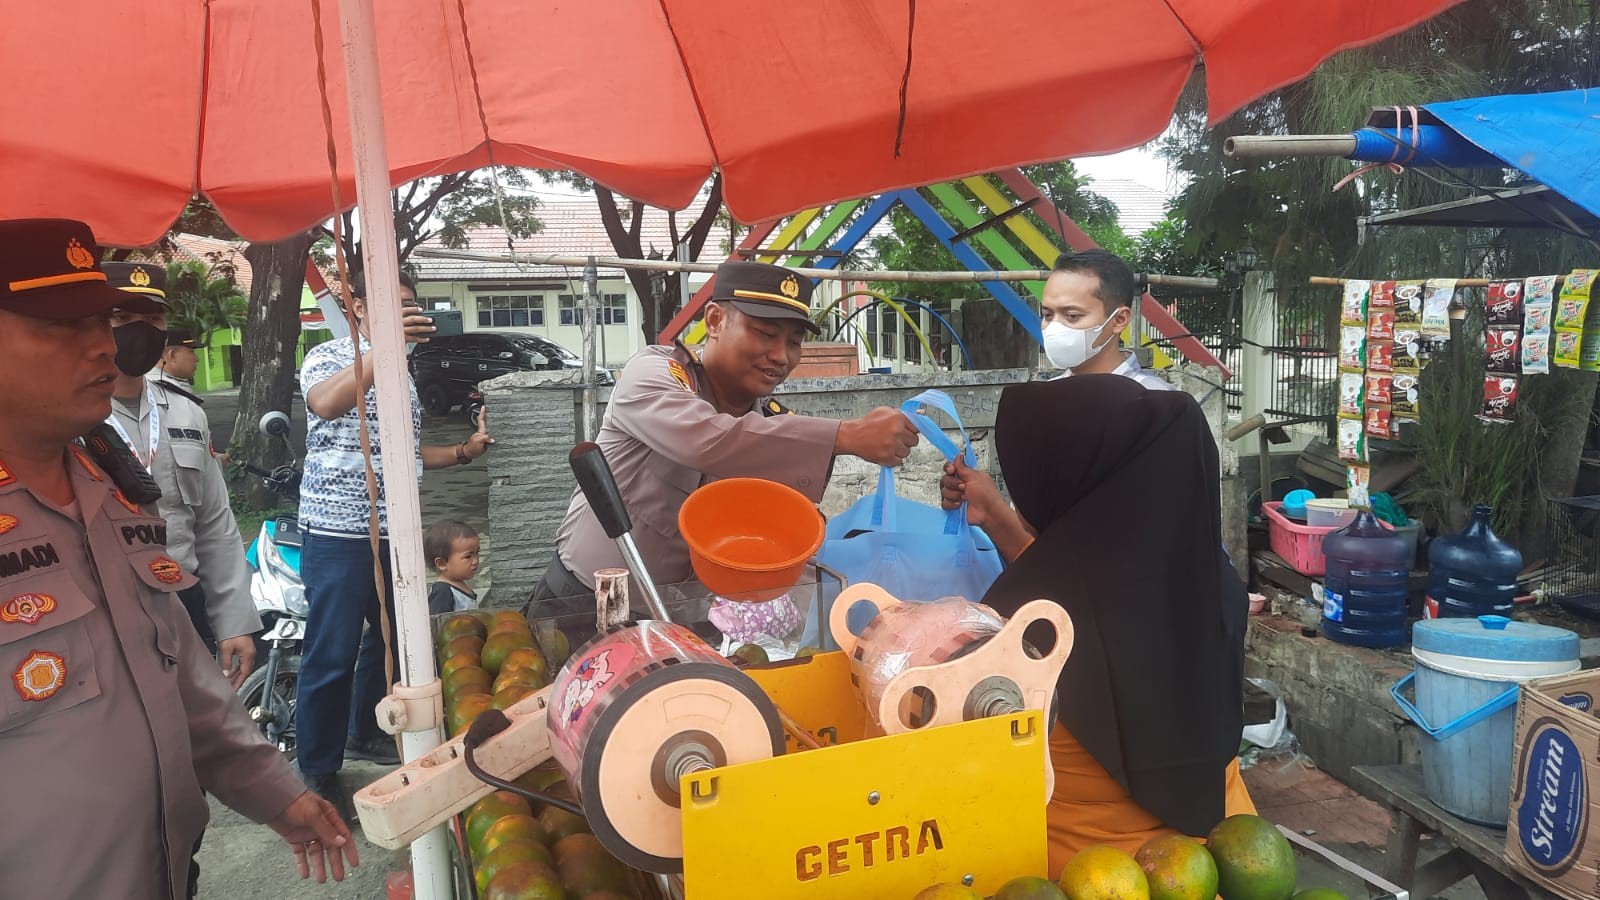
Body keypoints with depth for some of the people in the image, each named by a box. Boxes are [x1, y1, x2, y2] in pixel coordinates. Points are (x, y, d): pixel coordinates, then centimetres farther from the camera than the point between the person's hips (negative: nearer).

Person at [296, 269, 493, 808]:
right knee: (332, 657, -3)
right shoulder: (329, 357, -5)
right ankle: (318, 773, 9)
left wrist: (465, 451, 9)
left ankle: (365, 733, 36)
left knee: (391, 638, 18)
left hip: (395, 534, 8)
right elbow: (324, 403, -30)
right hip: (338, 534, -8)